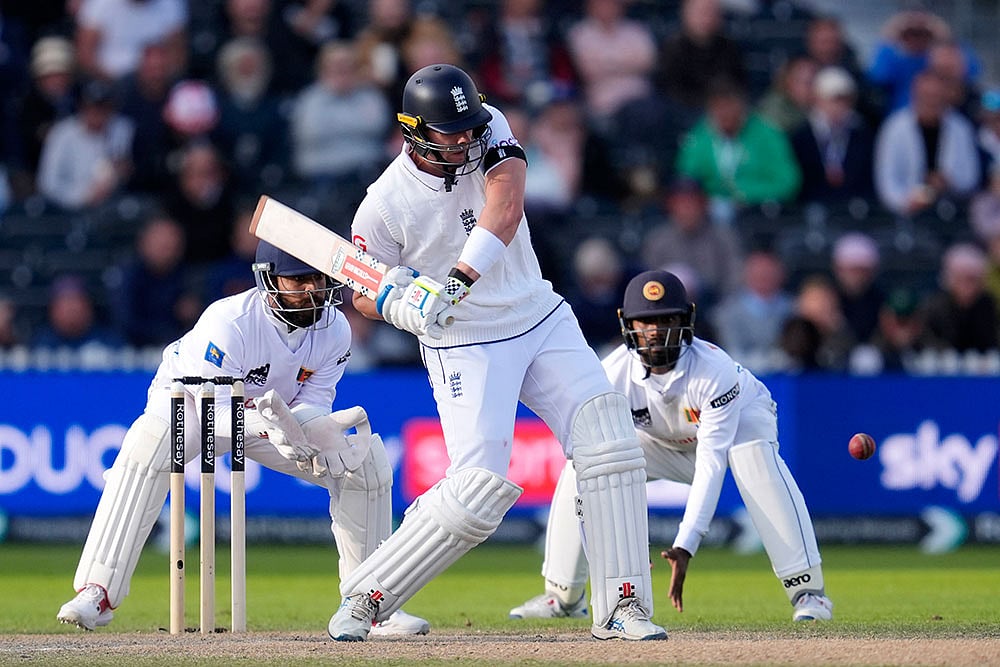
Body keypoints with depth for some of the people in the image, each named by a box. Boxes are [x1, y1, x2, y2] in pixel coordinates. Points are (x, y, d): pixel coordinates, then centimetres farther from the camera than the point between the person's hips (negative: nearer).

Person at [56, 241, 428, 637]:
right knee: (148, 446, -37)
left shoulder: (334, 329, -18)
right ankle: (98, 593, -36)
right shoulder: (229, 322, -35)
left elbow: (313, 402, -15)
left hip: (279, 414, 5)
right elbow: (215, 412, -36)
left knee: (366, 462, -11)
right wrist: (270, 427, -56)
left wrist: (317, 428, -40)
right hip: (192, 399, -5)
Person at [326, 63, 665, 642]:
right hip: (466, 348, -4)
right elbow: (363, 293, -3)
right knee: (478, 492, -15)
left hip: (542, 322, 4)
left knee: (609, 444, -10)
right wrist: (401, 305, -27)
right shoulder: (386, 204, -16)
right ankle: (365, 598, 0)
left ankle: (622, 606, -5)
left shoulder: (489, 129, -9)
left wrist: (457, 281, -39)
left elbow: (505, 207, -27)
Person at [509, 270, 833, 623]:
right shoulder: (613, 372, -28)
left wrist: (685, 546, -49)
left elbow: (711, 464, -40)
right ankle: (562, 595, 3)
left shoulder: (715, 371, -38)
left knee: (752, 453, -38)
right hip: (664, 441, 4)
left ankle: (808, 590, -37)